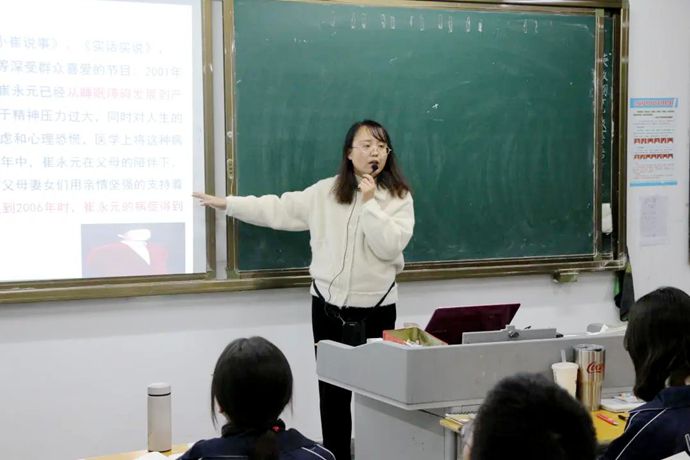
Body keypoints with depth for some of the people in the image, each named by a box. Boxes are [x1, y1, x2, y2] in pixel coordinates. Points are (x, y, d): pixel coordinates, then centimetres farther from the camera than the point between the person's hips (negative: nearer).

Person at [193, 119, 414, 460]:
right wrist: (226, 203, 4)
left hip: (376, 309, -2)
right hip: (329, 305, 2)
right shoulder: (326, 192, 2)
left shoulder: (399, 197, -4)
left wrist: (369, 203, -19)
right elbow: (278, 210, 5)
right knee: (332, 388, 9)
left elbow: (389, 246, -15)